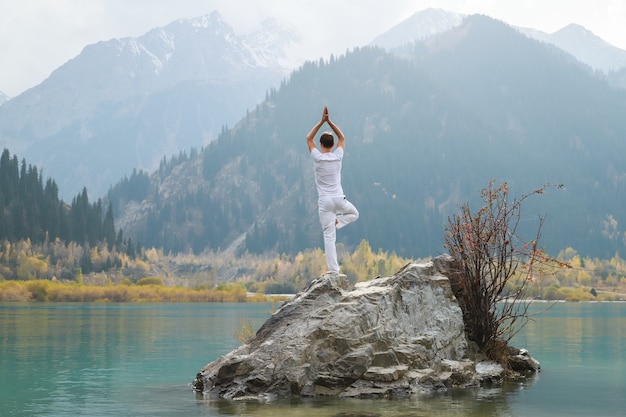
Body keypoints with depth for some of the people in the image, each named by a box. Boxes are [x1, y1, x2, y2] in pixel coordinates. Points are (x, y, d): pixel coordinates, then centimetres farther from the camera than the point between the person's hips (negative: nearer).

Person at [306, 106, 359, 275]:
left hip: (324, 201, -1)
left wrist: (321, 121, 3)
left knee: (329, 237, -1)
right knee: (354, 213, 33)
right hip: (339, 199, 1)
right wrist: (329, 121, 6)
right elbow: (342, 137, 14)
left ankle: (333, 269, -5)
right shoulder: (337, 156, -2)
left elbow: (309, 138, 8)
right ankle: (336, 222, 4)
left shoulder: (317, 158, -6)